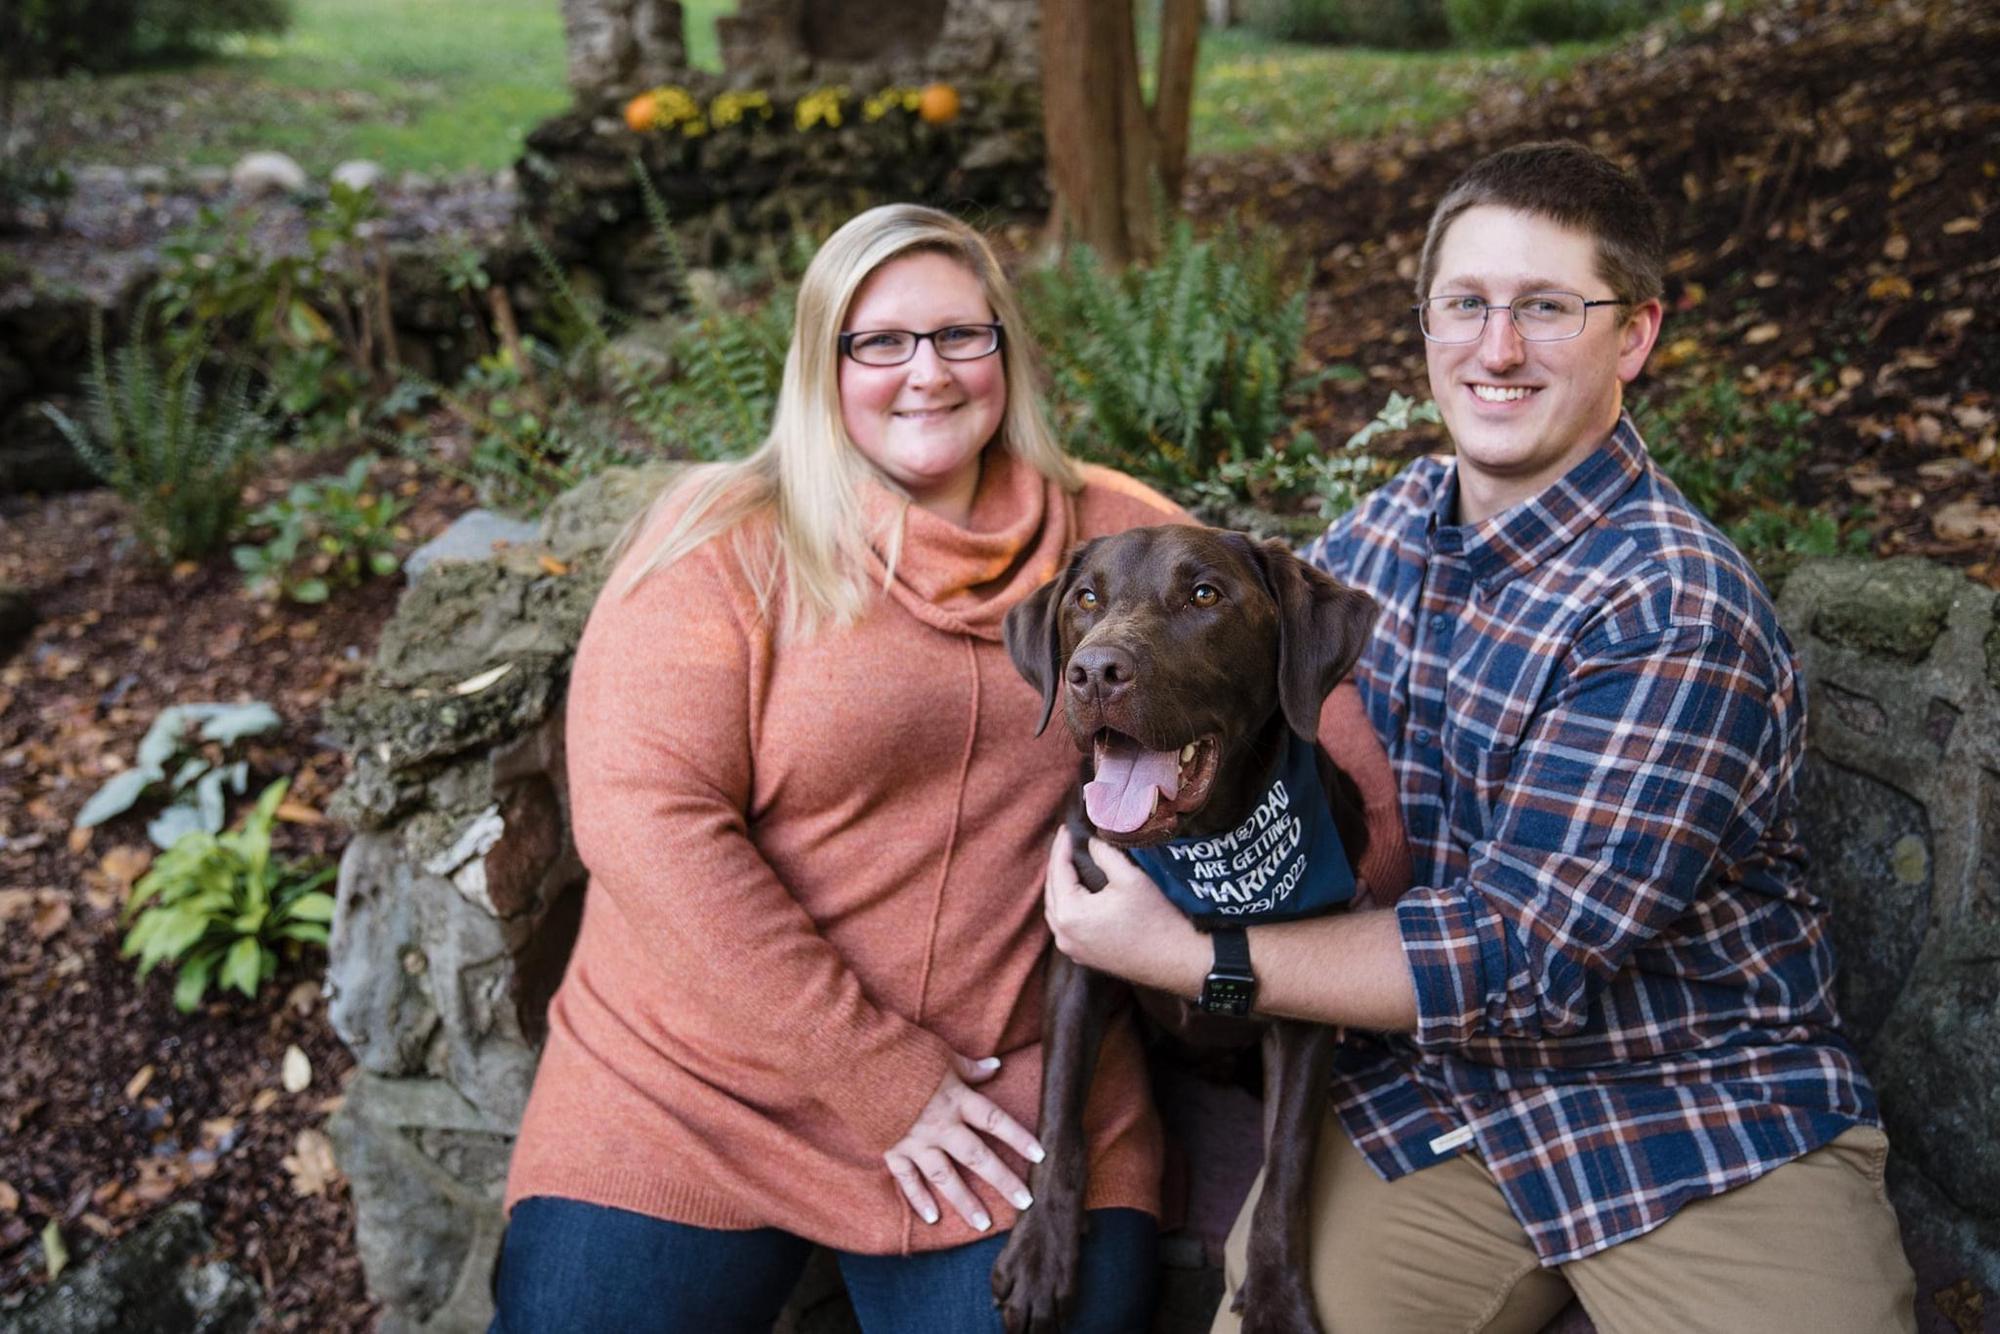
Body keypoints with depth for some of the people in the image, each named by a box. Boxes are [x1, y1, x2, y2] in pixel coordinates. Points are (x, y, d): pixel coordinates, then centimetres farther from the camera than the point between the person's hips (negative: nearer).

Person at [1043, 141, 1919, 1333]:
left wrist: (1178, 956, -21)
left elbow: (1527, 962, -22)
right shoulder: (1382, 532, 2)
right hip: (1422, 1097, 4)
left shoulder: (1676, 618, -19)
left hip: (1705, 1127, -3)